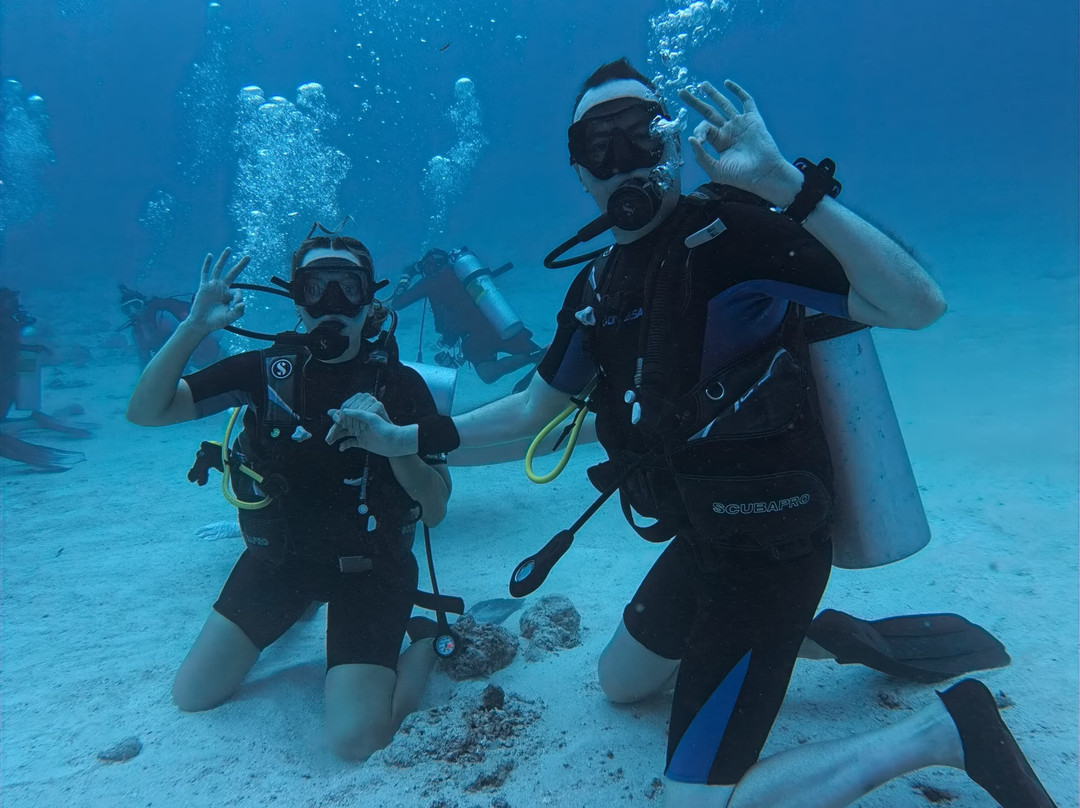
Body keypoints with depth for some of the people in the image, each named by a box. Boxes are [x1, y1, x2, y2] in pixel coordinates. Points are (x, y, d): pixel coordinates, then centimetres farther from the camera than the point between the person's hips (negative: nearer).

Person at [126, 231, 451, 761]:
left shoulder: (400, 385, -13)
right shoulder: (268, 369, -5)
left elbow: (435, 510, -16)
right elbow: (145, 412, -9)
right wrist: (193, 327, -22)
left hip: (368, 565, -3)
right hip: (279, 556, 4)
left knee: (356, 740, -14)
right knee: (192, 696, 10)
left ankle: (424, 639, 13)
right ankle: (303, 606, 30)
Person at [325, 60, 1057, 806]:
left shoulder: (727, 233, -20)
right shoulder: (601, 284, 4)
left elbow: (918, 304, -30)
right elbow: (534, 410, 13)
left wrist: (789, 184, -39)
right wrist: (408, 438, 7)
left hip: (767, 549, -8)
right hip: (704, 541, 9)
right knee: (620, 681, 29)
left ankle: (942, 726, 8)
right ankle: (809, 632, 33)